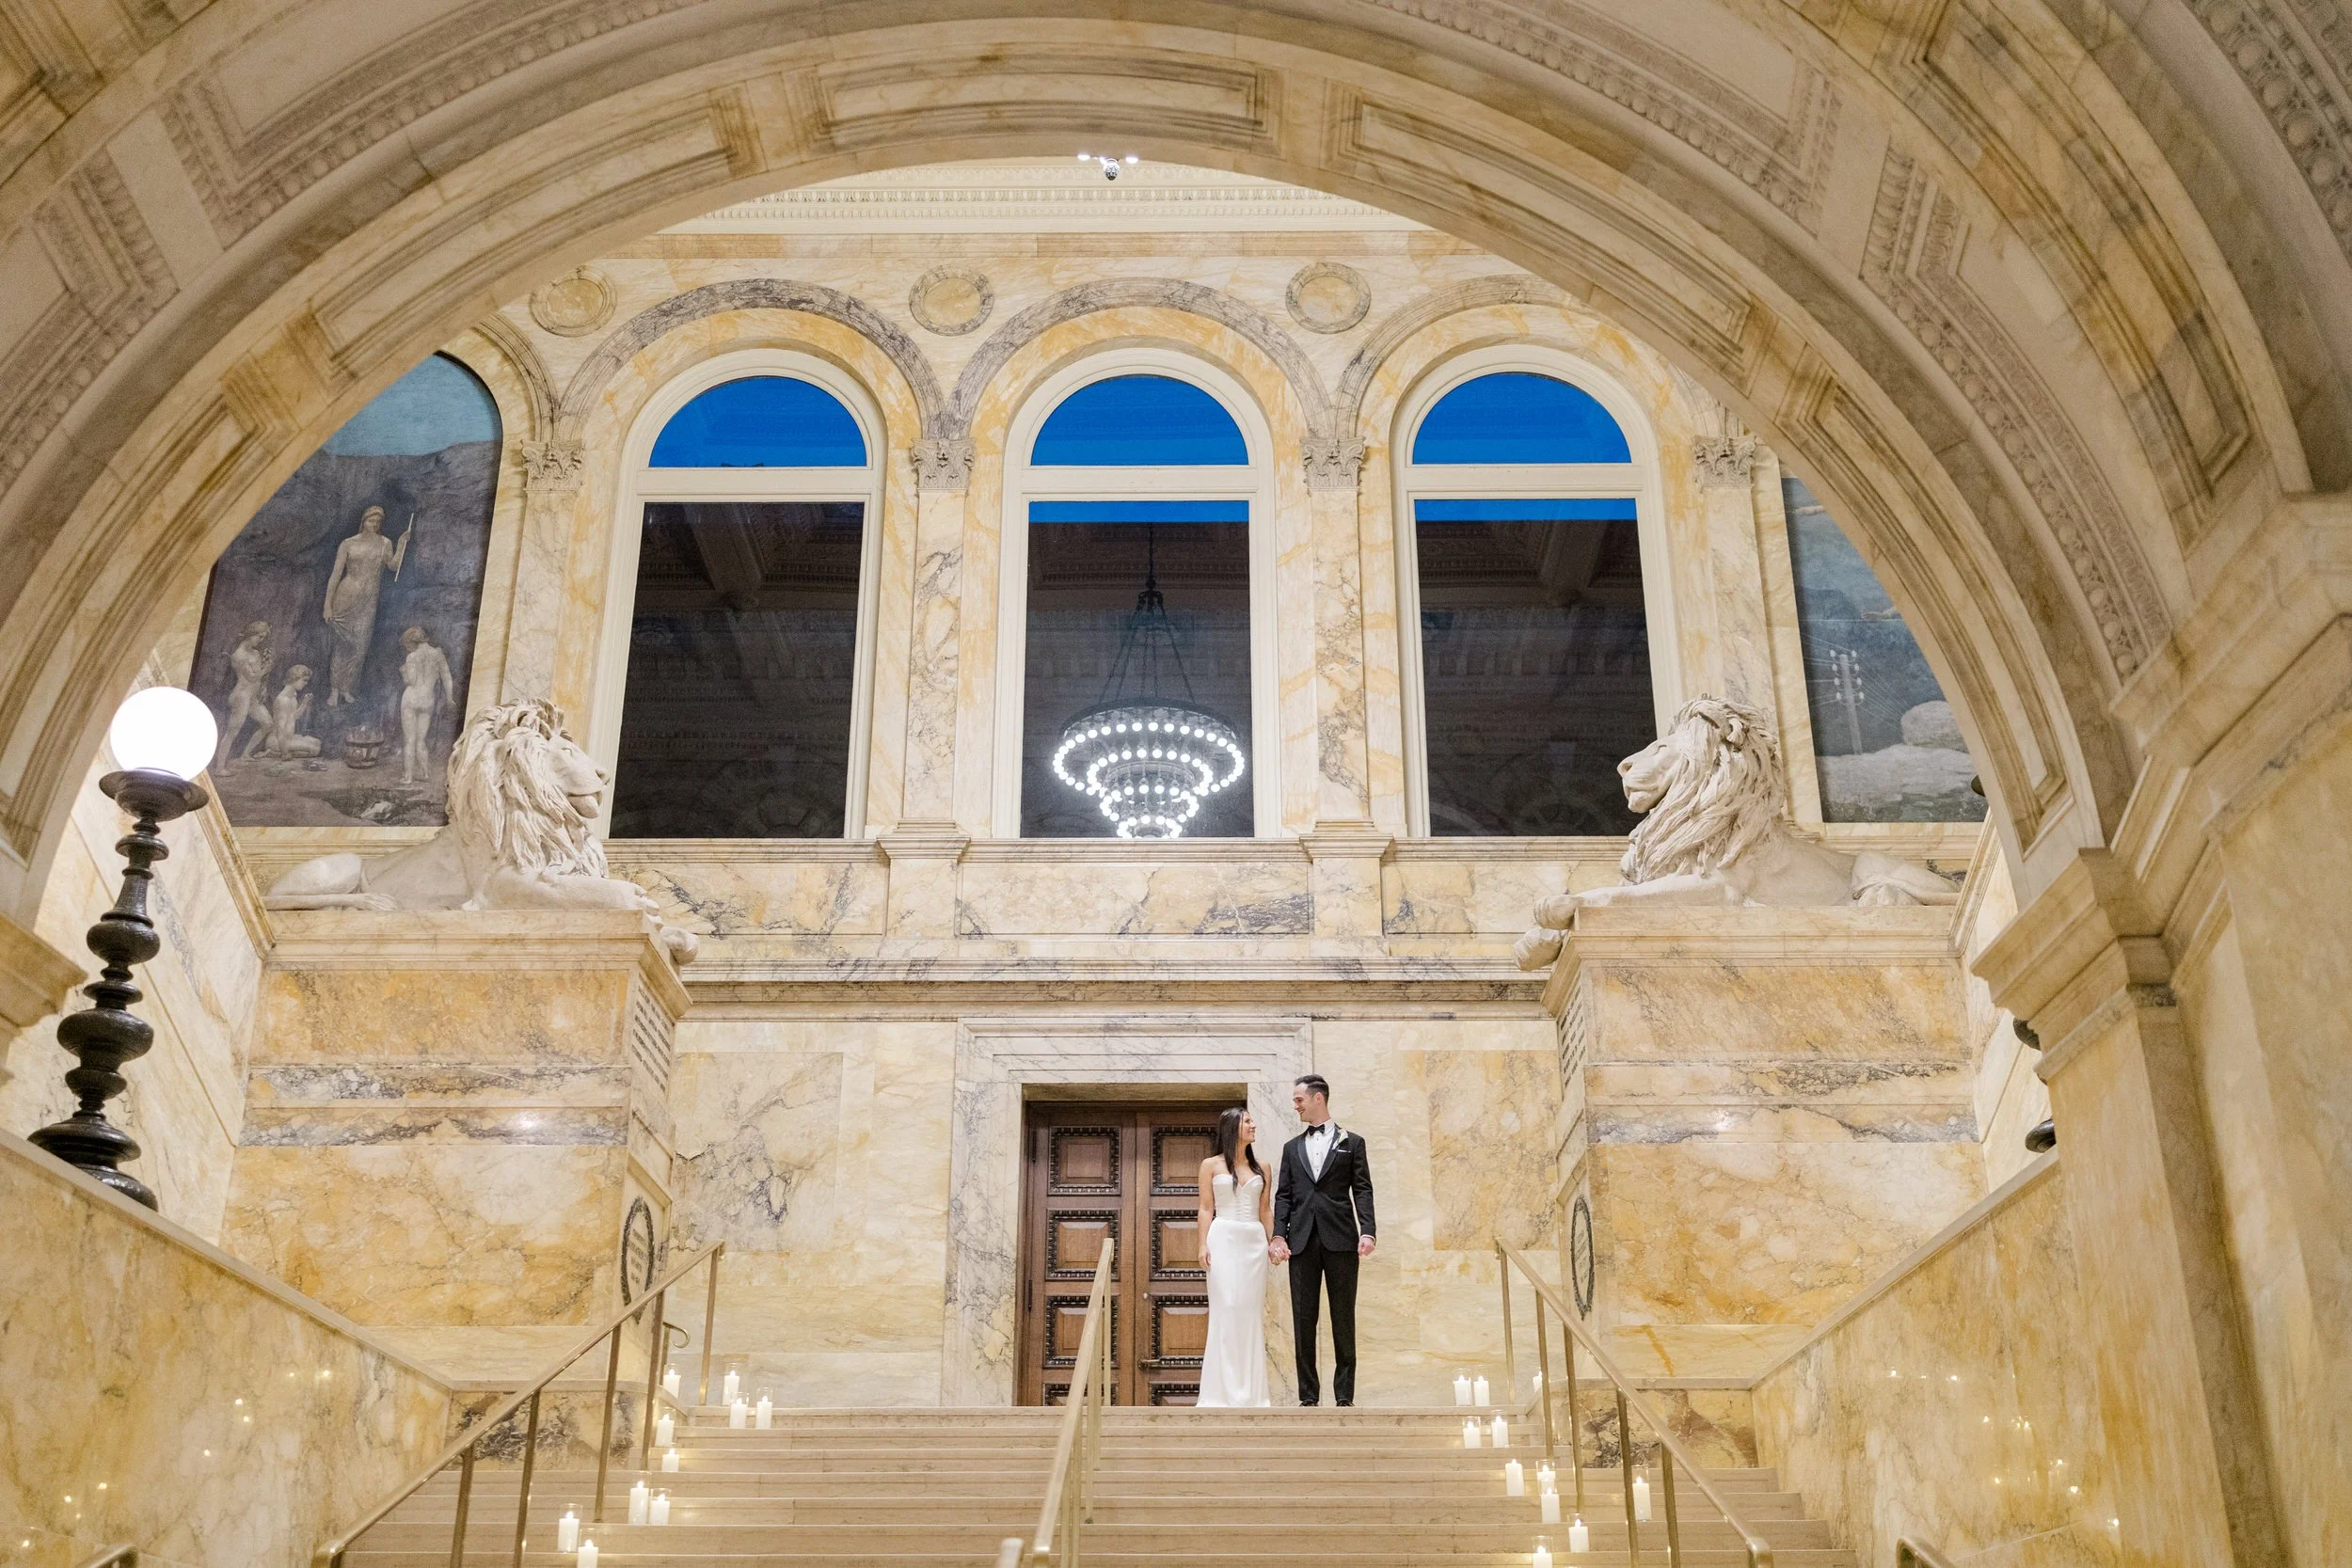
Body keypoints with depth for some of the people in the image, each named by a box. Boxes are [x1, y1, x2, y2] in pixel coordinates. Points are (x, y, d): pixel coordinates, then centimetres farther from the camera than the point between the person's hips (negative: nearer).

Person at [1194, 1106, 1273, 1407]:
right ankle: (1224, 1390, -3)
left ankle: (1250, 1390, 6)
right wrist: (1203, 1245, -8)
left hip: (1254, 1241, 3)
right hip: (1224, 1239, -3)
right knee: (1226, 1309, -7)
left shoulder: (1261, 1168, 14)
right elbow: (1206, 1209, 1)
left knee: (1252, 1312, 2)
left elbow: (1265, 1210, 13)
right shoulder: (1211, 1165, 5)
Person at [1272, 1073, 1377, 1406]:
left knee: (1343, 1319, 0)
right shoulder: (1292, 1148, 17)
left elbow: (1362, 1191, 1)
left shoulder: (1351, 1143, 9)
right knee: (1303, 1320, 1)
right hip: (1302, 1241, 3)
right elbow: (1284, 1195, 11)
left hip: (1341, 1240, -3)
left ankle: (1344, 1395, 4)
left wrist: (1367, 1232, -11)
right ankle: (1309, 1395, 5)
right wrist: (1278, 1235, -2)